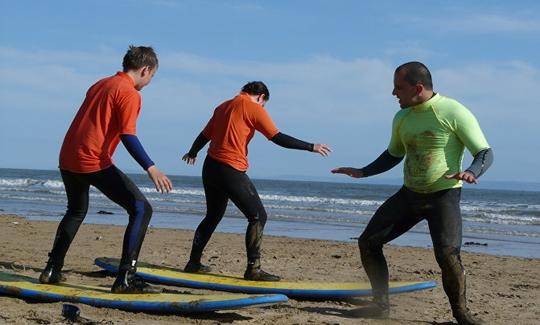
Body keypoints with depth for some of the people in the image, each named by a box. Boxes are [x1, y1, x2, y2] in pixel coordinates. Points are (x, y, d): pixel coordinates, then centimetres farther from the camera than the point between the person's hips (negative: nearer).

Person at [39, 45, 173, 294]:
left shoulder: (100, 84, 19)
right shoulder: (130, 94, -6)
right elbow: (128, 136, -17)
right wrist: (151, 168, -24)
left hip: (68, 159, 9)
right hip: (94, 162, -9)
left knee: (76, 211, 31)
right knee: (141, 209, -6)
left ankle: (51, 270, 32)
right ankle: (125, 278, -15)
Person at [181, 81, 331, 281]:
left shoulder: (223, 106, 17)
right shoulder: (254, 108, -4)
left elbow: (204, 135, 25)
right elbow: (278, 138, -11)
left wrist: (193, 153, 45)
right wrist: (311, 147, -7)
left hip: (210, 167, 8)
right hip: (231, 171, -8)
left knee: (213, 216, 22)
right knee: (258, 217, -3)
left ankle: (194, 263, 26)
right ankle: (253, 269, -10)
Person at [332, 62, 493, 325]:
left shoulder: (454, 113, -15)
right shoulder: (402, 118, 4)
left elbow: (485, 153, -15)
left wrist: (471, 173, -36)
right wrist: (363, 172, 12)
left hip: (444, 195, -6)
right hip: (409, 194, 6)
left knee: (447, 254, -25)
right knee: (368, 242, 0)